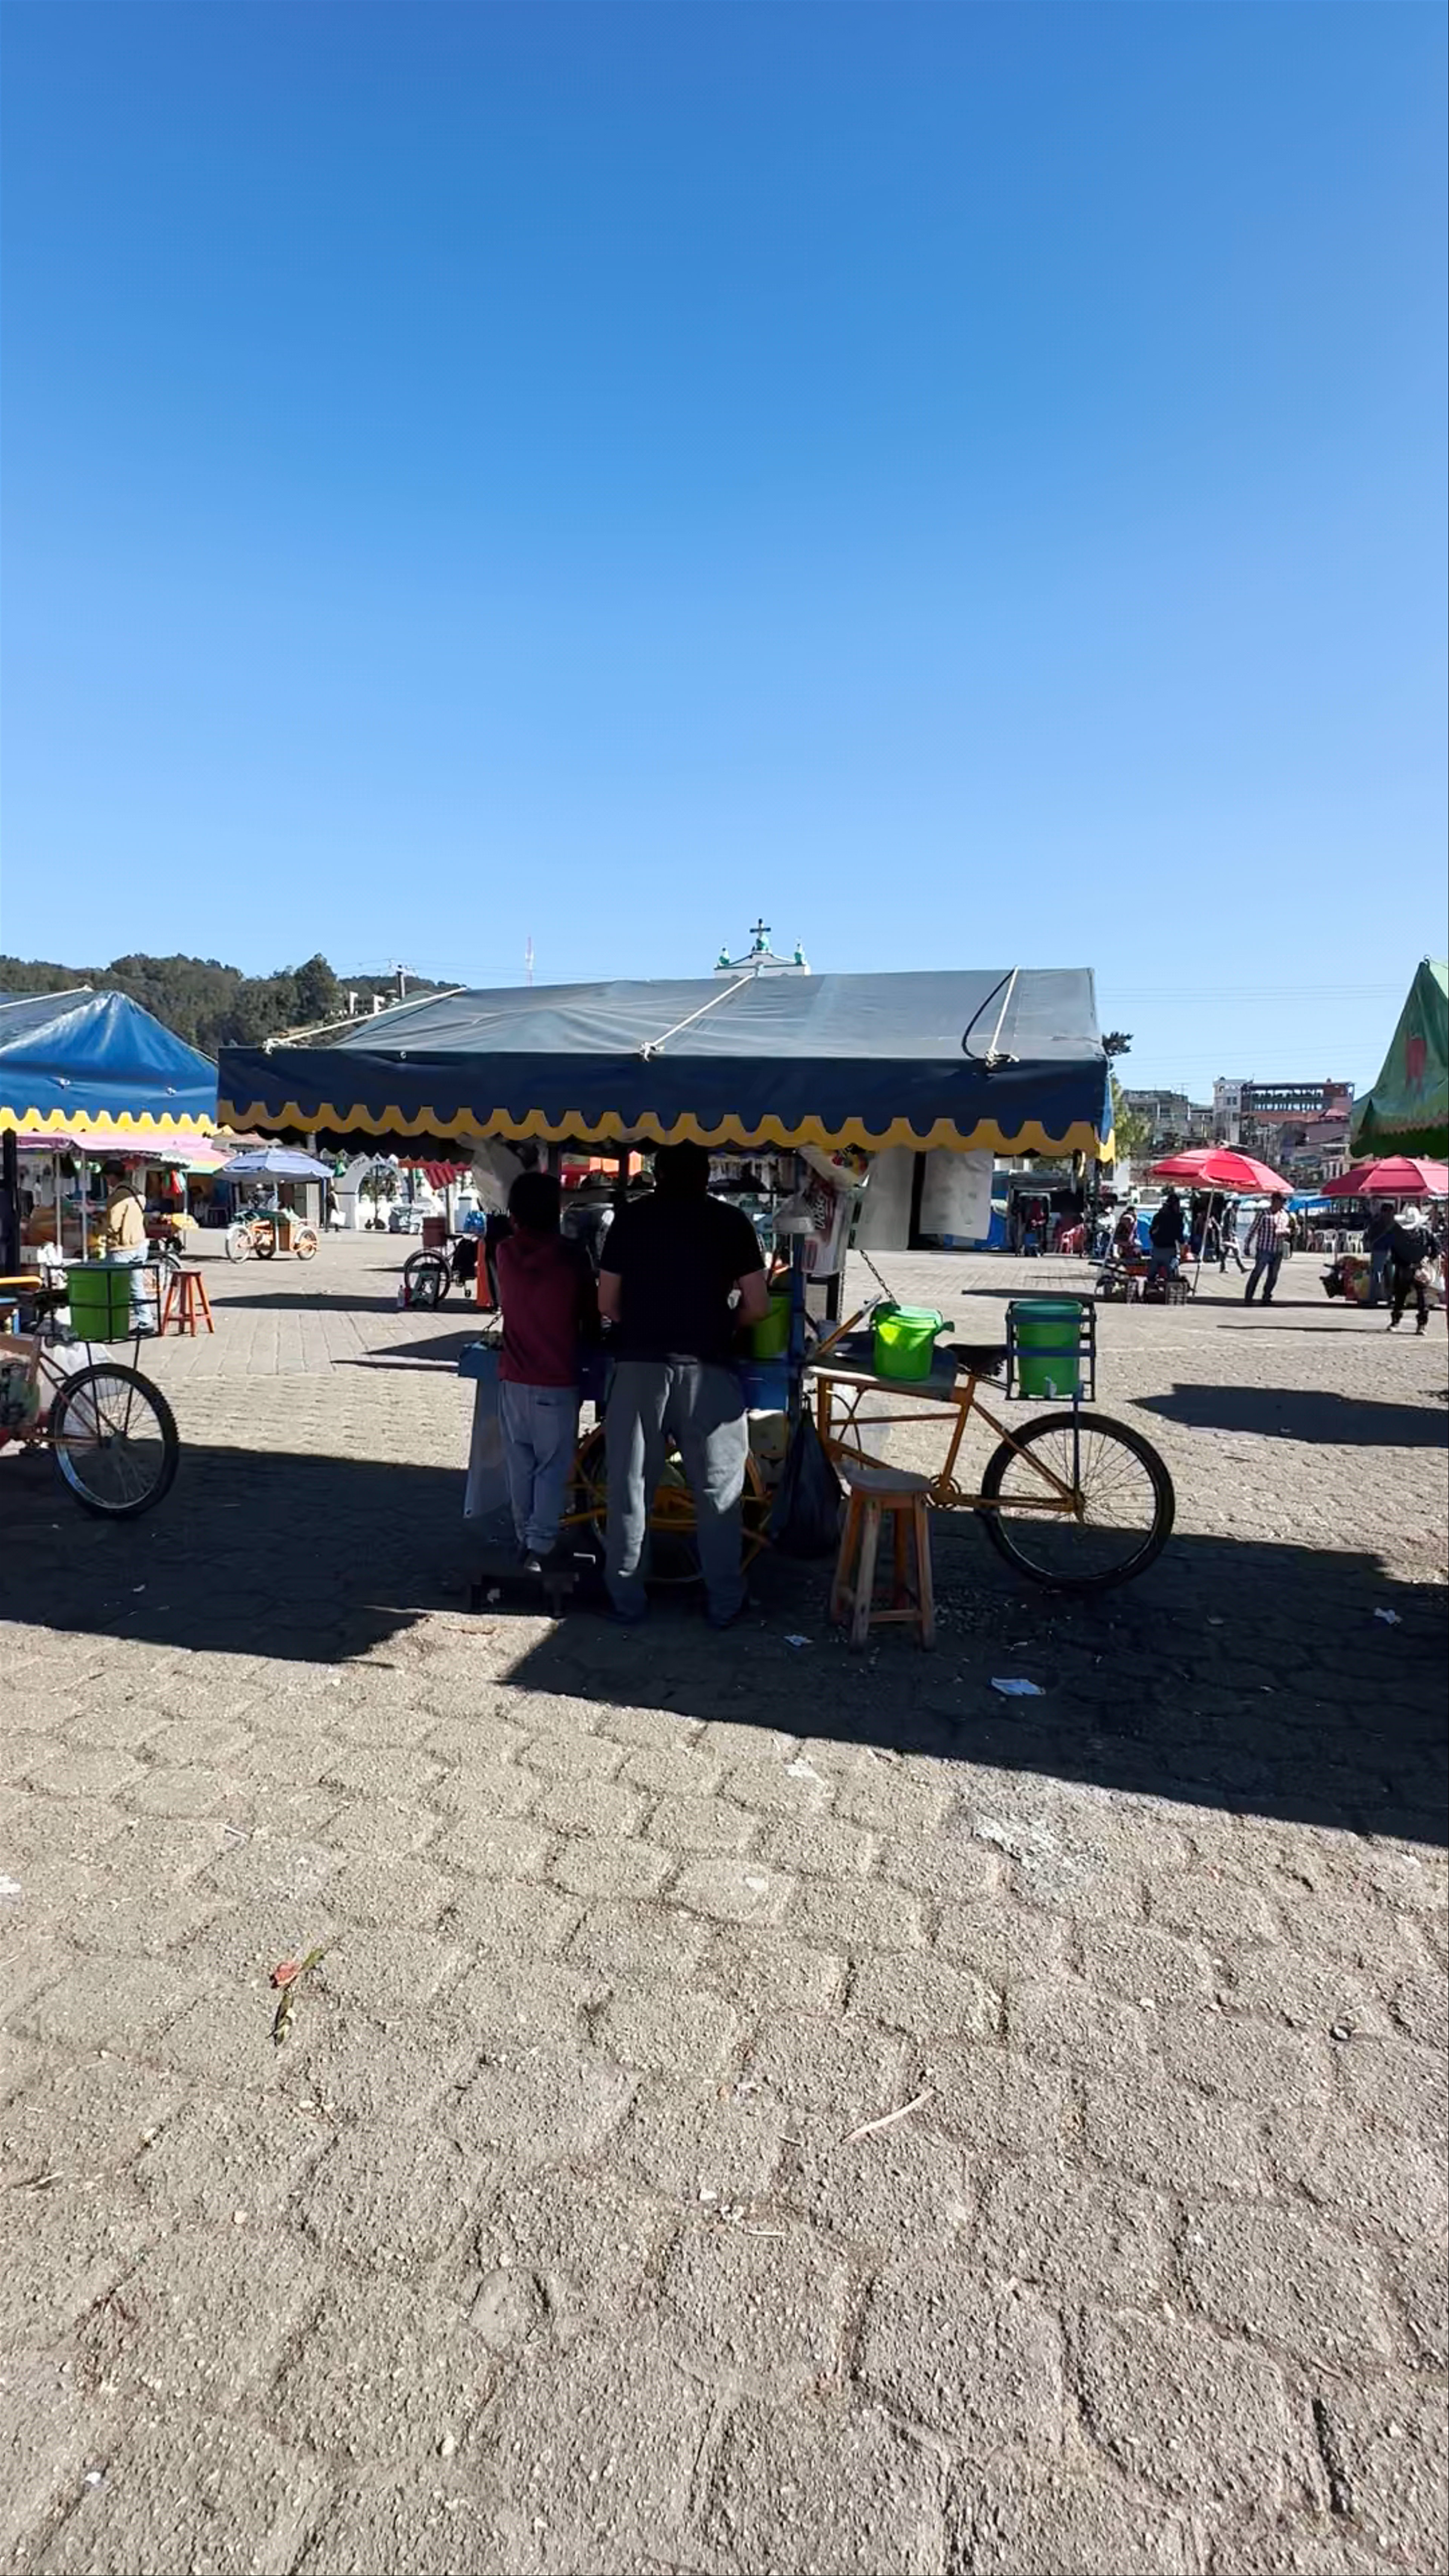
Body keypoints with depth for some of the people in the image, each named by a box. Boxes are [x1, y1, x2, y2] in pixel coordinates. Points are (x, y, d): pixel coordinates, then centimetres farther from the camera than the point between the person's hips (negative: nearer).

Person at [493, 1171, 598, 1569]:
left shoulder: (505, 1252, -1)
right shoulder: (572, 1256, -10)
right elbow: (591, 1316, 1)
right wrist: (587, 1340, 22)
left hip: (513, 1379, 3)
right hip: (557, 1382, -3)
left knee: (520, 1466, 15)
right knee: (553, 1467, 5)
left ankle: (525, 1540, 24)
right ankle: (539, 1546, 1)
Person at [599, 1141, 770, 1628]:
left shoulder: (630, 1219, 5)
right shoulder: (731, 1222, 2)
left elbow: (607, 1305, 6)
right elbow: (757, 1307, 1)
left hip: (639, 1366, 1)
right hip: (705, 1369, -1)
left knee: (630, 1488, 11)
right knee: (717, 1490, 11)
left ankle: (627, 1600, 20)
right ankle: (724, 1603, 18)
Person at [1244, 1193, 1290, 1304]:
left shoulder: (1284, 1215, 13)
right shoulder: (1263, 1213, -5)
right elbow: (1253, 1229, -3)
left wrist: (1286, 1232, -1)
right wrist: (1248, 1246, -6)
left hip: (1278, 1252, 6)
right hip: (1264, 1250, -6)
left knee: (1273, 1276, 8)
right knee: (1257, 1274, -6)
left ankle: (1267, 1298, 20)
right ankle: (1248, 1298, -3)